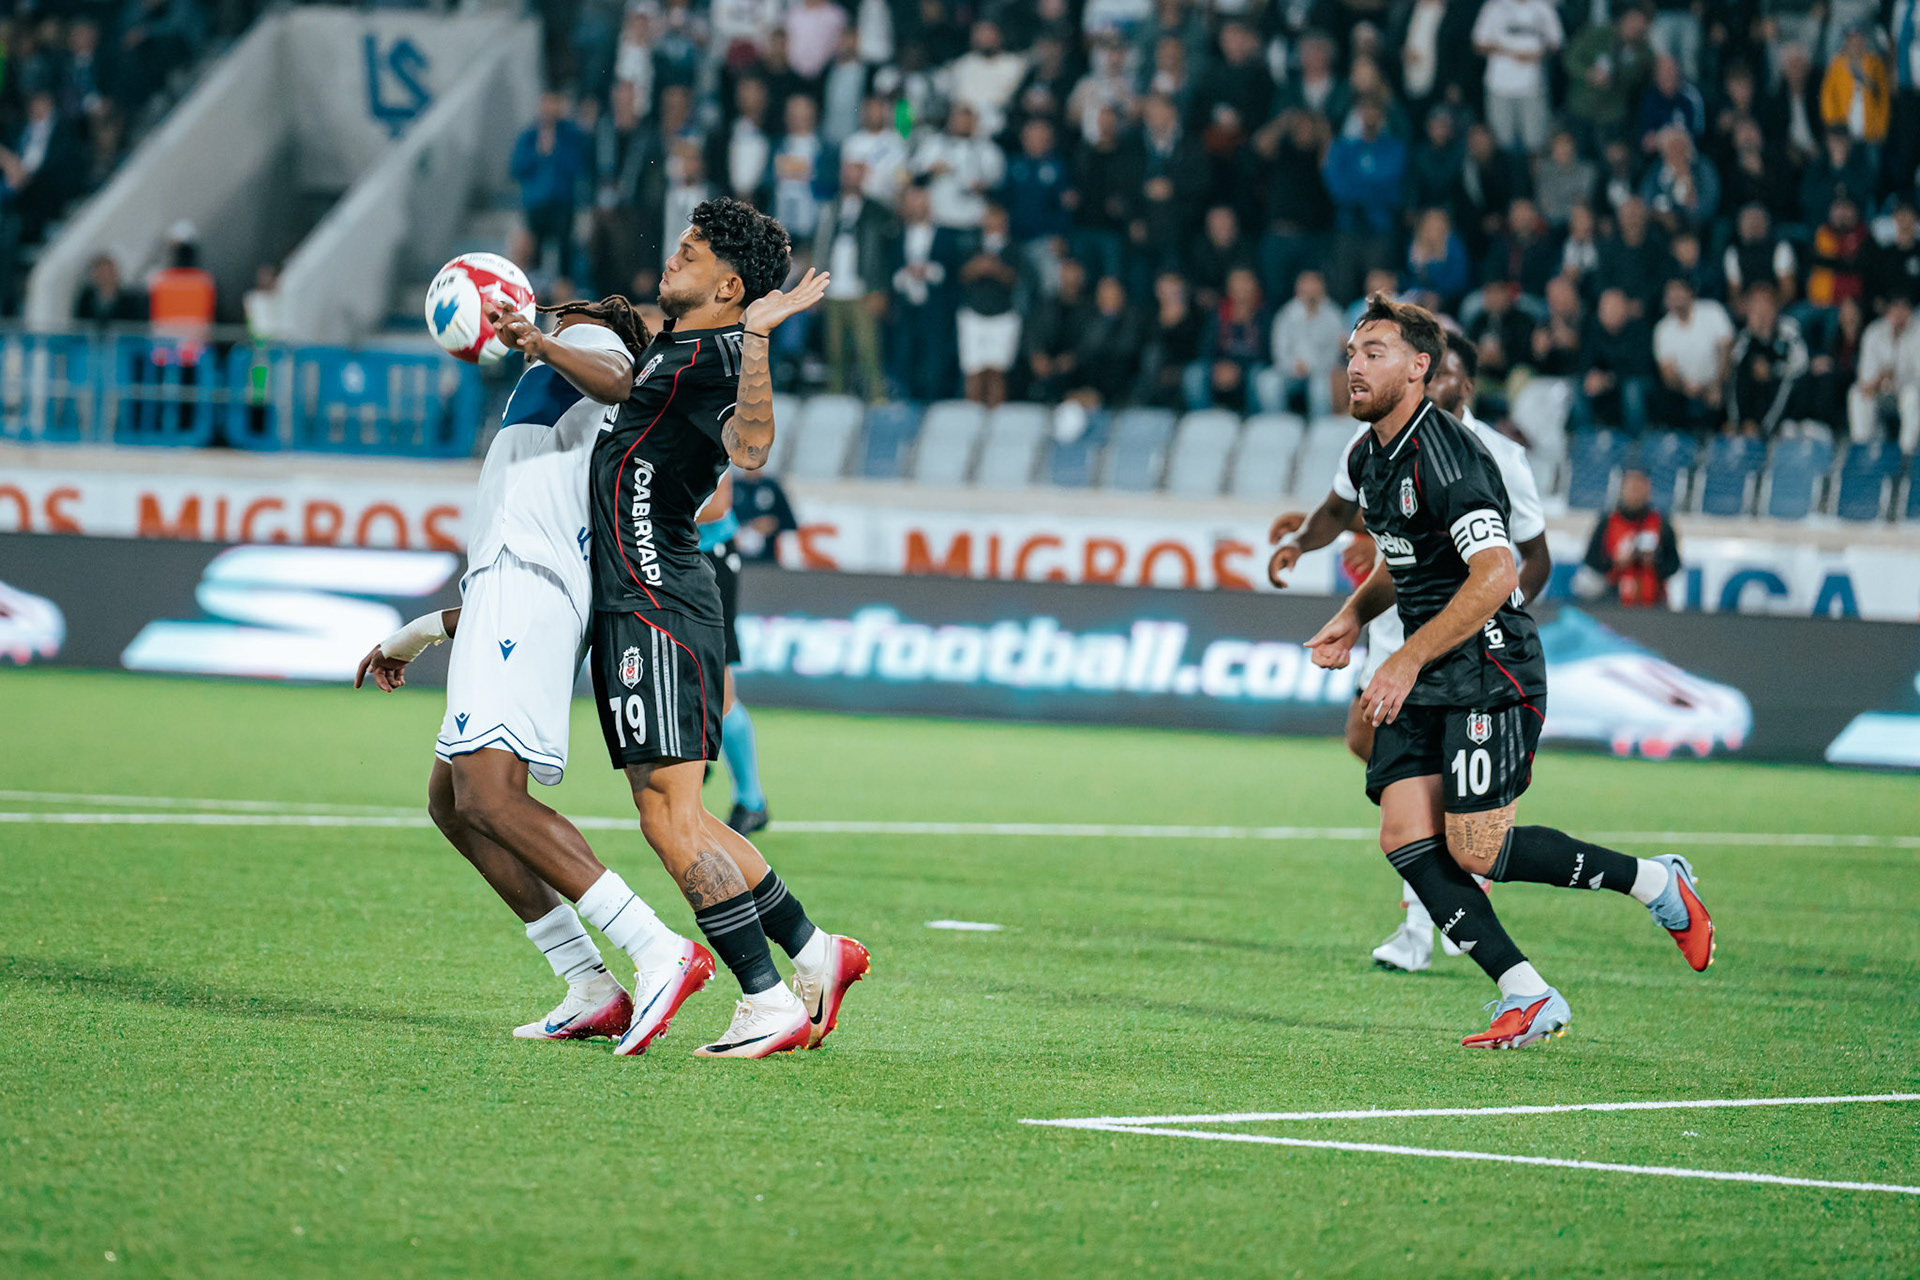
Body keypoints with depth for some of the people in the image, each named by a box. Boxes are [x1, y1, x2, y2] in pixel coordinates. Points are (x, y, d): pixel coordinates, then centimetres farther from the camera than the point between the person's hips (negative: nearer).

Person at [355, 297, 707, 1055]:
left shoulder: (590, 339, 11)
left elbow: (616, 379, -18)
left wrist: (541, 342, -8)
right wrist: (420, 635, 43)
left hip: (523, 581, -10)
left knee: (488, 798, -23)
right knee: (451, 802, 12)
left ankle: (660, 953, -31)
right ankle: (591, 991, 4)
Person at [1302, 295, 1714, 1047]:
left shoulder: (1442, 455, -19)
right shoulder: (1368, 458, 11)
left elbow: (1496, 575, -28)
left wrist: (1407, 661, -25)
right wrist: (1354, 616, 12)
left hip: (1490, 673, -9)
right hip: (1423, 682, 9)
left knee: (1475, 850, -11)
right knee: (1405, 837, -5)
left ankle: (1653, 881, 8)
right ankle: (1526, 998, -1)